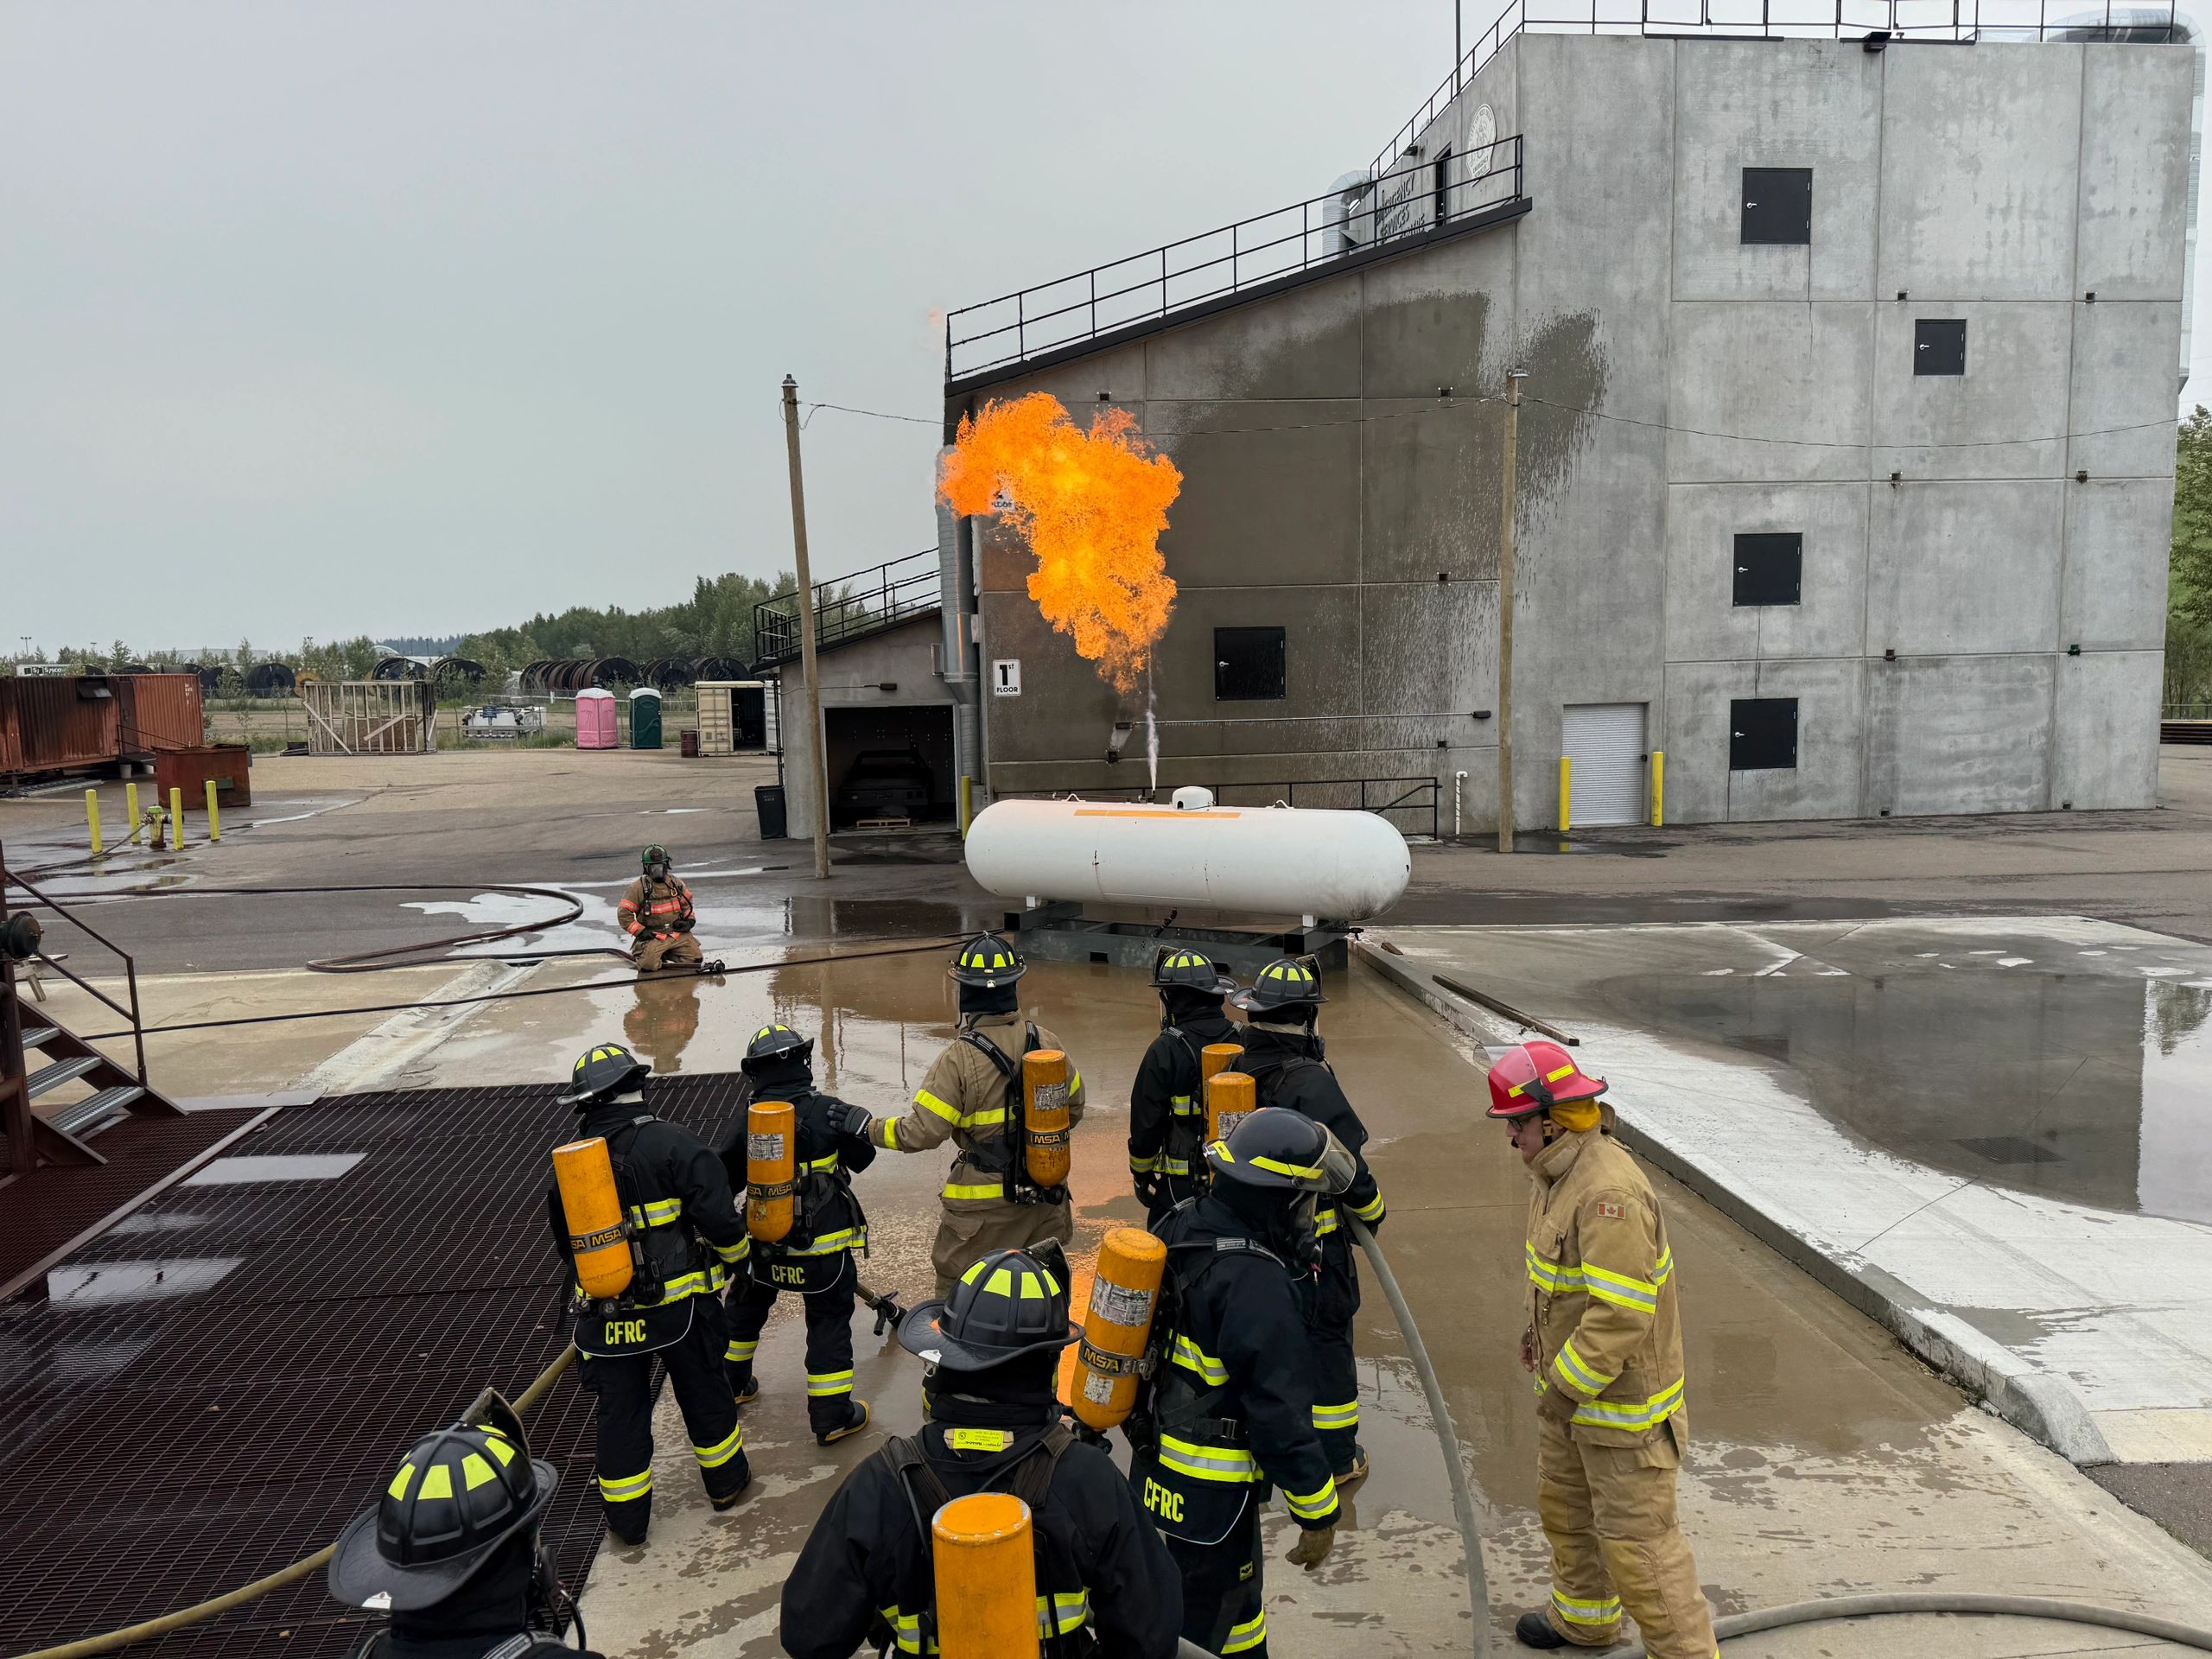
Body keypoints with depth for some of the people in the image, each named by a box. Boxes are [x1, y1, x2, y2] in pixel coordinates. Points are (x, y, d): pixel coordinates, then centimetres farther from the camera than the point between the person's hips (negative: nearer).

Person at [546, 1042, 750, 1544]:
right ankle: (725, 1481, 35)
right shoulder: (673, 1143, -16)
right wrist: (738, 1253, 0)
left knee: (620, 1412, 15)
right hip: (677, 1305, -3)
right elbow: (718, 1217, -21)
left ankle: (627, 1518, 27)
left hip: (603, 1316, 3)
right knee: (703, 1394, 17)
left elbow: (566, 1242, 15)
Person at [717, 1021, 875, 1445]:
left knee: (746, 1307, 28)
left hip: (764, 1243, 3)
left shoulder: (746, 1120, -8)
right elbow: (862, 1159, 0)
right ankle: (832, 1417, 12)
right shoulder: (827, 1112, -16)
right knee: (829, 1323, 8)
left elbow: (726, 1179, 2)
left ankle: (732, 1385, 43)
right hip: (824, 1245, -3)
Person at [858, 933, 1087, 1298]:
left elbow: (921, 1132, -18)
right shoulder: (1046, 1042, -3)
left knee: (957, 1292, 9)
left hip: (985, 1198, -5)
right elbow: (1073, 1107, 9)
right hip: (1046, 1194, 5)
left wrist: (871, 1130, -3)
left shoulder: (959, 1058, -20)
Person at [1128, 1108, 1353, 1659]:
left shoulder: (1179, 1226, -3)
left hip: (1154, 1462, 9)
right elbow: (1281, 1413, -24)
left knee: (1237, 1589, 27)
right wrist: (1318, 1514, -13)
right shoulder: (1256, 1284, -29)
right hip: (1208, 1491, -9)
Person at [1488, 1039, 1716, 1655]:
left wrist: (1566, 1386, -23)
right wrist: (1541, 1329, 10)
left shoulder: (1610, 1193, -30)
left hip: (1622, 1396, -10)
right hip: (1570, 1379, 10)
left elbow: (1620, 1315, -31)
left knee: (1637, 1539, 1)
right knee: (1564, 1506, 26)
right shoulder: (1558, 1171, 3)